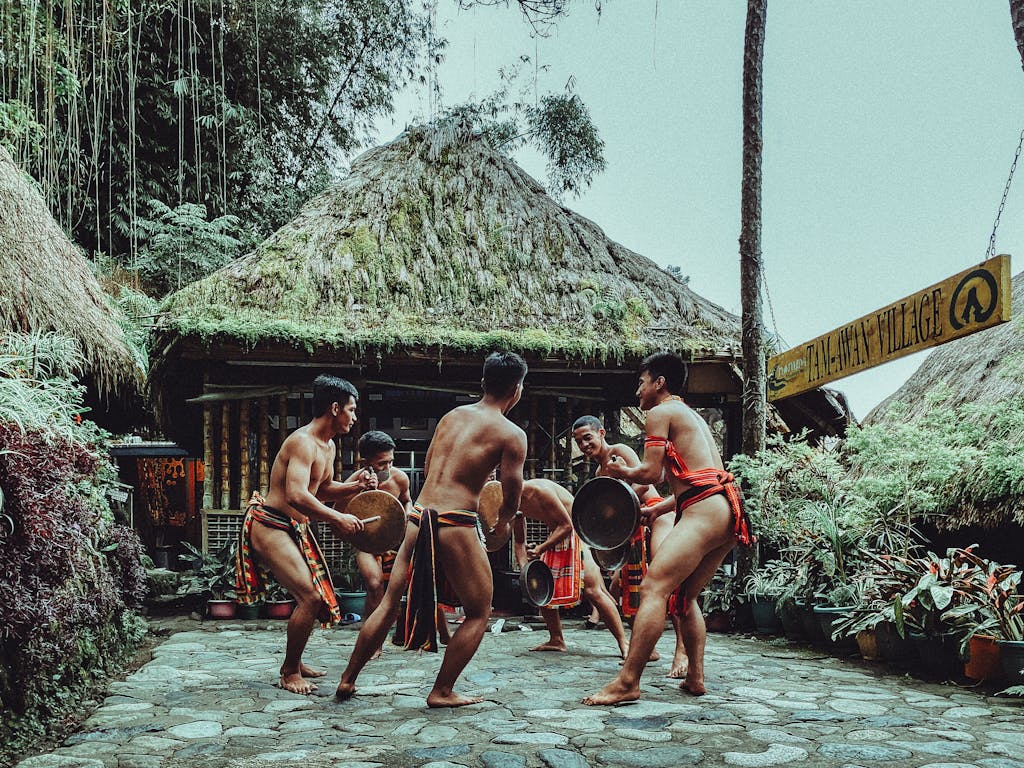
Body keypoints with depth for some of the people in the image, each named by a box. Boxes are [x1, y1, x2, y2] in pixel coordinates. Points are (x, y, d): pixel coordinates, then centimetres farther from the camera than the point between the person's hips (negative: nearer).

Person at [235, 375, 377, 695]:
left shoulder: (328, 447, 13)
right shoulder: (303, 442, -20)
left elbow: (323, 490, 21)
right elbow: (296, 496, -32)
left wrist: (355, 486, 4)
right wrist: (337, 518, -31)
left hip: (294, 528, 11)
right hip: (270, 526, -11)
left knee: (318, 595, 14)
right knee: (310, 598, -17)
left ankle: (293, 663, 30)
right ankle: (290, 672, 0)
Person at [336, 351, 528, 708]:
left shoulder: (451, 416, 15)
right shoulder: (511, 435, -3)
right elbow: (511, 502, -3)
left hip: (418, 516, 6)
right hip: (457, 524, -6)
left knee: (390, 604, 17)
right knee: (479, 612, 12)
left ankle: (347, 680, 24)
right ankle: (441, 692, 12)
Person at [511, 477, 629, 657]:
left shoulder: (539, 491, -26)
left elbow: (566, 525, -23)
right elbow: (519, 541, 12)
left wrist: (541, 548, -24)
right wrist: (525, 569, -3)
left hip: (578, 531, -9)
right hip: (556, 535, 9)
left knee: (592, 590, -18)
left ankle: (624, 644, -17)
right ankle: (556, 640, 18)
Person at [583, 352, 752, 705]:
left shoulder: (660, 412, 2)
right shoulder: (693, 417, 30)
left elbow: (651, 473, -4)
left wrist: (620, 471, 14)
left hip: (705, 510, -10)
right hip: (729, 513, 10)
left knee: (654, 587, -15)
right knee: (686, 594, 18)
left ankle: (627, 682, -21)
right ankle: (695, 677, 14)